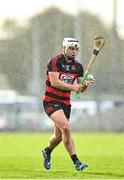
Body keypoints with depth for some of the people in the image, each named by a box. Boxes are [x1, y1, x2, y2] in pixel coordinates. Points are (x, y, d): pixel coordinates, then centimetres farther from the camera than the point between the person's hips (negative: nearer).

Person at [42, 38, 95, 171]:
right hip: (51, 101, -6)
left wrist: (85, 84, -17)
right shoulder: (55, 61, -11)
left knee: (59, 136, 12)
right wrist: (72, 87, -27)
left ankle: (47, 151, 45)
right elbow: (54, 82, -20)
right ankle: (76, 162, -22)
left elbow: (80, 89, 5)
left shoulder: (78, 66, 6)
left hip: (65, 102, 6)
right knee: (66, 127, -25)